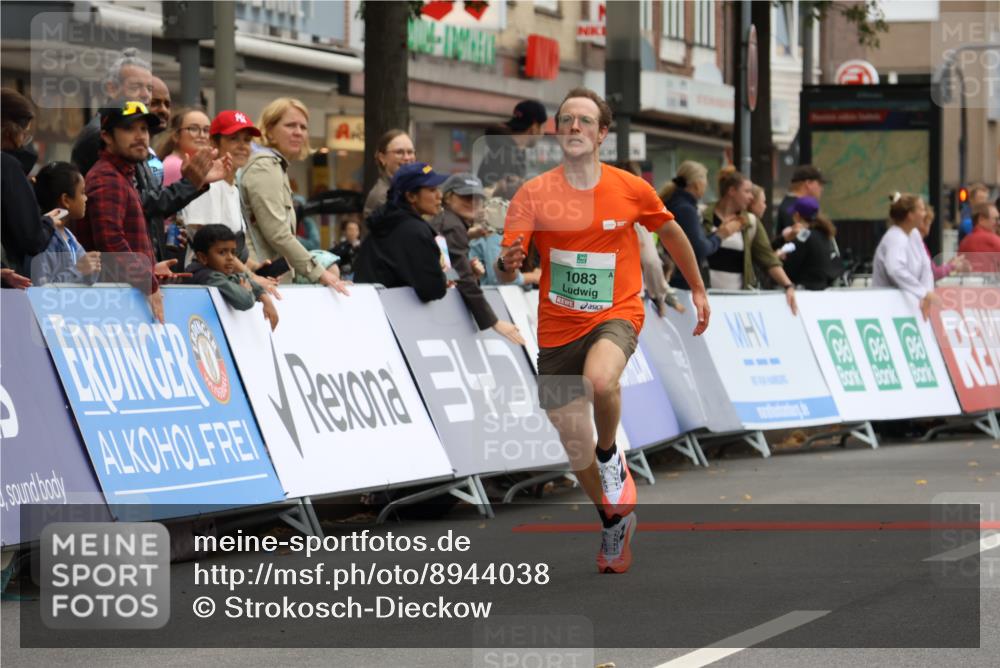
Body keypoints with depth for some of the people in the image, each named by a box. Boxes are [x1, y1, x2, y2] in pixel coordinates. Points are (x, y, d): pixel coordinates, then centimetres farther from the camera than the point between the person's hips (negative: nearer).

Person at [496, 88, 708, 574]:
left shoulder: (631, 189, -6)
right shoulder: (533, 194, -8)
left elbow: (670, 232, 13)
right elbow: (506, 271, -14)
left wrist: (698, 290, 19)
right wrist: (507, 264, -37)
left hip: (616, 315, -2)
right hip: (557, 327, 2)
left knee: (600, 381, -36)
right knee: (573, 442, 6)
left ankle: (610, 454, -4)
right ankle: (614, 520, 34)